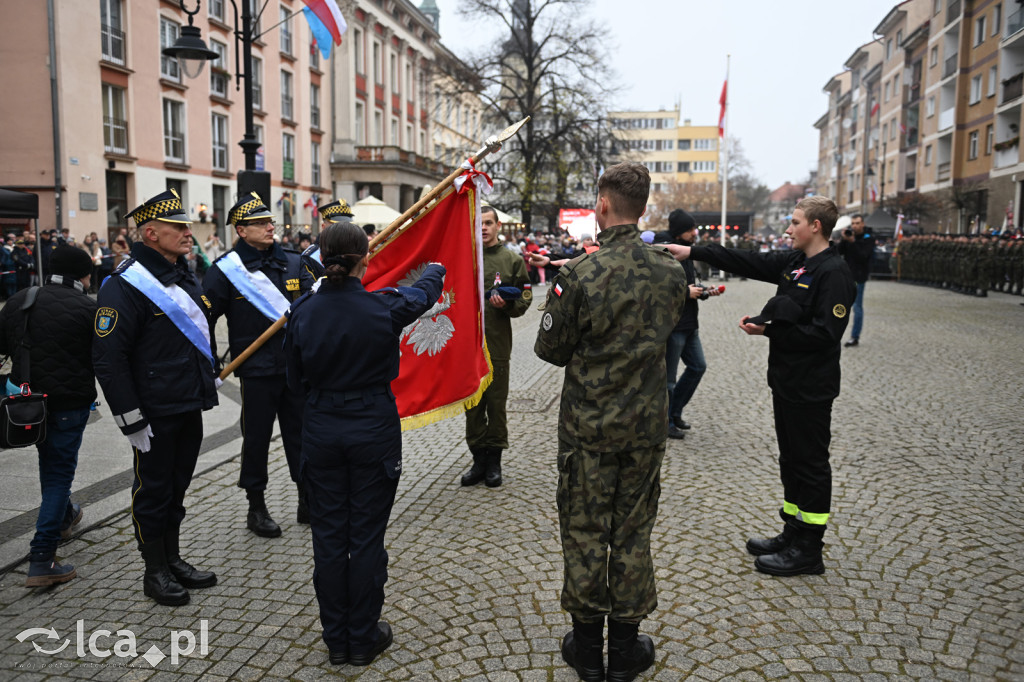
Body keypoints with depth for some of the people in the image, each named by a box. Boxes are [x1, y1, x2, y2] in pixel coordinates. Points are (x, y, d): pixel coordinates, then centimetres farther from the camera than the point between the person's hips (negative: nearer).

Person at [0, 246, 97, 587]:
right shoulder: (89, 308, -13)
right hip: (70, 401, -6)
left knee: (50, 460, 27)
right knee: (59, 470, 1)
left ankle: (63, 516, 49)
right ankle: (42, 560, -2)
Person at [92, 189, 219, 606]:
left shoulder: (185, 277, 11)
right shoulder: (125, 285, -17)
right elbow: (108, 358, -19)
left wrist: (210, 376, 20)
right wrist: (131, 420, -19)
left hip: (190, 408, 8)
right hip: (155, 415, -8)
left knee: (176, 486, 18)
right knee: (153, 490, 6)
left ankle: (173, 560, 32)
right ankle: (155, 572, 21)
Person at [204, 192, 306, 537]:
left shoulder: (294, 262, 6)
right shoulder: (227, 268, -6)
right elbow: (203, 317, -5)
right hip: (257, 370, -4)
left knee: (301, 434, 11)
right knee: (256, 439, 7)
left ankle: (308, 503, 26)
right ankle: (256, 509, 23)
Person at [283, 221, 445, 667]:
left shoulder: (302, 312, -7)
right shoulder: (382, 308, -15)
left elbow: (296, 379, 4)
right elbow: (423, 294, 8)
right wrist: (434, 270, 30)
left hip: (321, 433, 3)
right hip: (374, 433, -2)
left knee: (328, 535, 13)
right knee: (367, 537, 8)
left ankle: (336, 639, 26)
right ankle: (363, 638, 21)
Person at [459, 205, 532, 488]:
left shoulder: (512, 260, 4)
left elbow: (524, 299, 4)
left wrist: (505, 303, -15)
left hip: (497, 344, -1)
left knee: (496, 404, 5)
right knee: (472, 404, 8)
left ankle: (494, 461, 18)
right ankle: (479, 459, 20)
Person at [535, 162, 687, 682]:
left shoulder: (579, 275, -18)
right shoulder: (671, 273, -5)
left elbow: (550, 350, -8)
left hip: (588, 425, -3)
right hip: (647, 424, 3)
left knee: (584, 532, 11)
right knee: (633, 532, 14)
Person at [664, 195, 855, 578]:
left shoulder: (833, 273, -17)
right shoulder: (793, 262, 10)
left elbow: (825, 333, -23)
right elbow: (747, 262, 12)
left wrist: (768, 331, -19)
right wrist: (693, 252, 9)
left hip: (811, 388, -9)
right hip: (786, 380, 9)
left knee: (810, 463, 0)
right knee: (791, 458, 16)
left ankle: (808, 551, 11)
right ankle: (793, 534, 29)